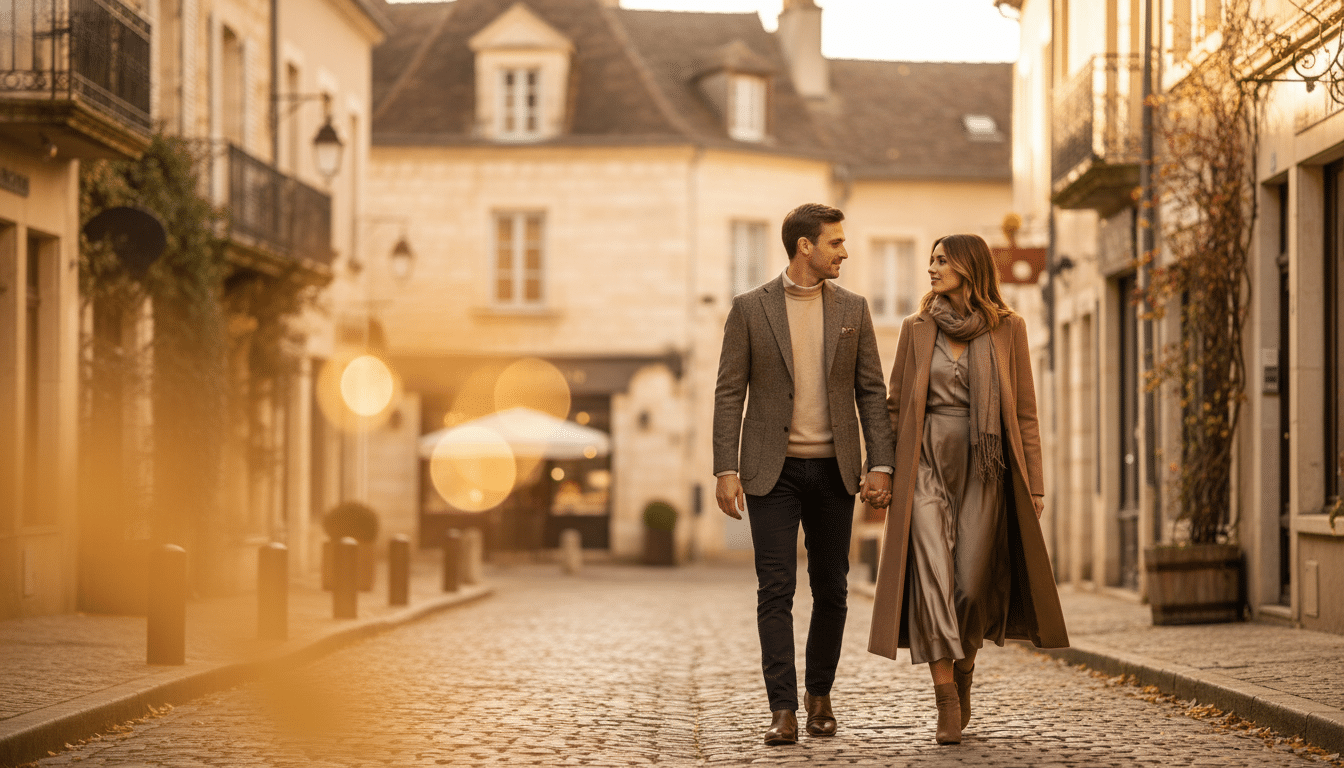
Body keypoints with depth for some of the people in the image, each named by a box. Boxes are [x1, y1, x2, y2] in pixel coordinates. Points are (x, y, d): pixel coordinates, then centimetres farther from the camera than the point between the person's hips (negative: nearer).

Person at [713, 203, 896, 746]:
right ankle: (783, 710, -5)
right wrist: (726, 470, -9)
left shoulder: (852, 309, 7)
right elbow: (729, 393, -1)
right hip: (774, 471, -3)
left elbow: (872, 391, 7)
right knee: (776, 590, -6)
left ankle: (820, 696, 22)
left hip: (833, 470, 3)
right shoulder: (750, 309, 0)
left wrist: (880, 465, -3)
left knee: (831, 589, 7)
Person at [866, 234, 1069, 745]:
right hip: (927, 465, 1)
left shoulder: (1007, 328, 4)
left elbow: (1024, 410, 4)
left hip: (984, 468, -1)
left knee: (973, 584, -2)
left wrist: (1034, 481, 1)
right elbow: (895, 404, 11)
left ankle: (963, 673, 26)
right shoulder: (917, 329, 8)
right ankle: (947, 703, -12)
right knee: (931, 575, -13)